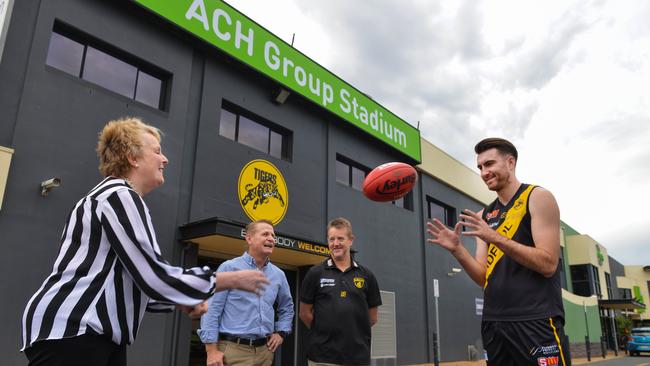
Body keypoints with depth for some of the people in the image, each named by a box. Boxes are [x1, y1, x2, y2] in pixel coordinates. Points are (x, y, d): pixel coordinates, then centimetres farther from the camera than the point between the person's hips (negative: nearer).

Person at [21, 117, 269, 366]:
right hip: (70, 334, -11)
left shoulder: (113, 197, 20)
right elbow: (156, 277, -22)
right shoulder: (119, 196, -13)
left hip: (99, 335, 11)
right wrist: (235, 280, -13)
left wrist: (181, 302, 5)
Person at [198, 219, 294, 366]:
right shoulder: (229, 268, -5)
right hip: (234, 349, -5)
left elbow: (287, 307, 25)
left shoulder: (279, 274, 9)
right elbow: (211, 309, -8)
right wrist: (212, 351, -12)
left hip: (265, 350, 5)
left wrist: (281, 332, 11)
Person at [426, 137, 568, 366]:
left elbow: (548, 265, -14)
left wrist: (495, 238, -22)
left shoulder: (537, 198, -4)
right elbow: (484, 277, 7)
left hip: (536, 322, -5)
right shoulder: (484, 216, 11)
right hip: (494, 324, 6)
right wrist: (457, 249, -9)